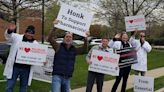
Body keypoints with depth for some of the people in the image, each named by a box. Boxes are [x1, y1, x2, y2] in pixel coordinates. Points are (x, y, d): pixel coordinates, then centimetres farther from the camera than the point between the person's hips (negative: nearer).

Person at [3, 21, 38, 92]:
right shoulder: (17, 37, 1)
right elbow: (8, 36, -15)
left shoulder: (35, 43, 6)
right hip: (14, 67, -2)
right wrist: (10, 30, -38)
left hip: (26, 69, 2)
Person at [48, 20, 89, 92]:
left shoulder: (74, 49, 10)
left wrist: (86, 39, -13)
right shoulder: (58, 46, -1)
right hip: (57, 76, -5)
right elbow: (50, 39, -12)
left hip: (67, 78, 5)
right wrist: (55, 28, -23)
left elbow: (84, 49, 2)